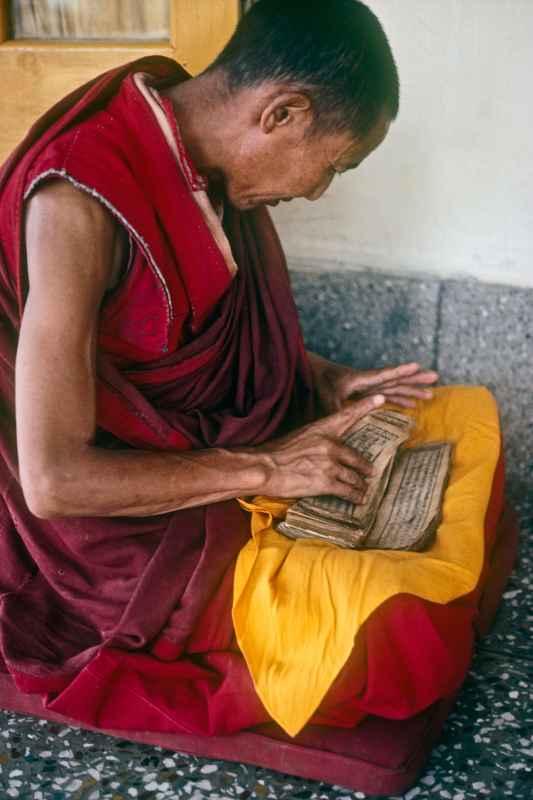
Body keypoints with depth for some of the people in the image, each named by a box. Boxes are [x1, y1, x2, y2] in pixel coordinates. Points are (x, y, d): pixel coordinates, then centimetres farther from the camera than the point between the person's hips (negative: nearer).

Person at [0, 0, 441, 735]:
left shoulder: (198, 148, -4)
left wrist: (325, 382, 0)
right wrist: (265, 468, -24)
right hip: (124, 514, -8)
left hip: (206, 439, 8)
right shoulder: (80, 201, -30)